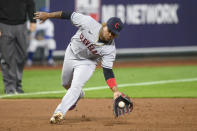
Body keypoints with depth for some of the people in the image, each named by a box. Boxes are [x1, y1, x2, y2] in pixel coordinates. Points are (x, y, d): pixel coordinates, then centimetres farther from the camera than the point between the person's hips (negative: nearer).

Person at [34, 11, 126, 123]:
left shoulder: (110, 49, -28)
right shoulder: (89, 23, -31)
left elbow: (108, 71, -28)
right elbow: (69, 15, -21)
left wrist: (115, 91, -40)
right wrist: (48, 15, -16)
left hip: (87, 63, -3)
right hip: (71, 54, 3)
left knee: (76, 86, -24)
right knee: (66, 84, 23)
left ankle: (59, 113, -27)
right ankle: (78, 95, 54)